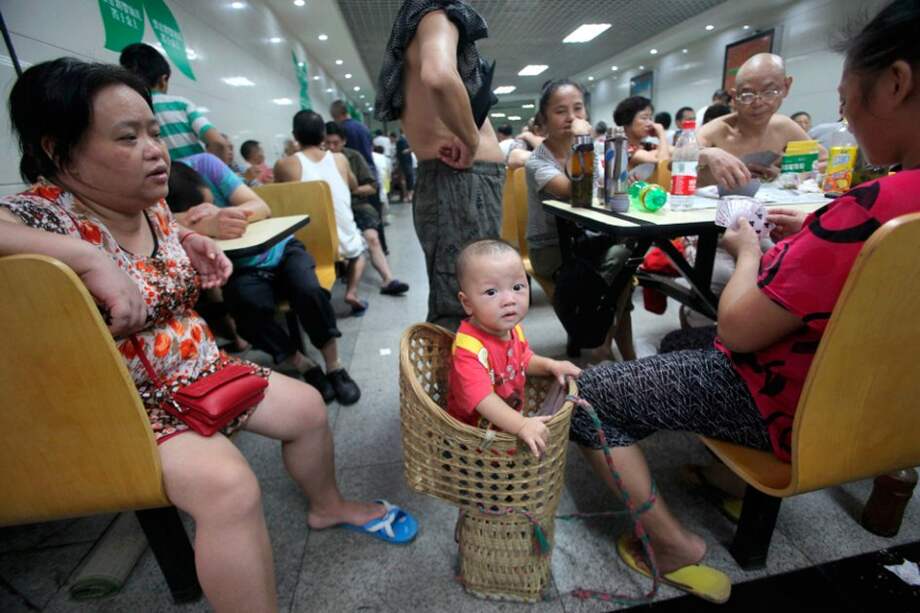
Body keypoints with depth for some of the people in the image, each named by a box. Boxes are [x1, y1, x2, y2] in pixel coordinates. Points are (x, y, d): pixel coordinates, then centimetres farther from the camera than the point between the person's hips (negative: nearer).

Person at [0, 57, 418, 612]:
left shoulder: (153, 205, 3)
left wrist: (190, 241, 4)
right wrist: (89, 258, -39)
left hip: (202, 369, 8)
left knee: (307, 407, 4)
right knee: (228, 484, -30)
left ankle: (328, 506, 32)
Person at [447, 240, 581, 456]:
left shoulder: (512, 329, -4)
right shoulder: (469, 347, -31)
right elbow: (481, 398, -39)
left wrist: (550, 365, -2)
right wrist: (521, 425, -47)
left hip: (510, 421, 7)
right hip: (475, 432, -7)